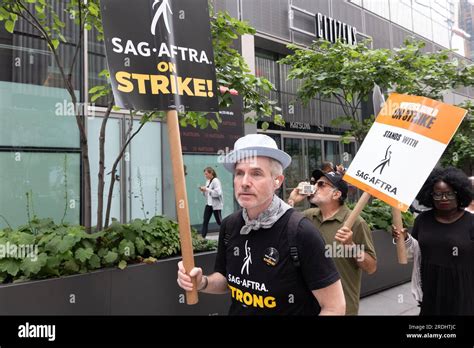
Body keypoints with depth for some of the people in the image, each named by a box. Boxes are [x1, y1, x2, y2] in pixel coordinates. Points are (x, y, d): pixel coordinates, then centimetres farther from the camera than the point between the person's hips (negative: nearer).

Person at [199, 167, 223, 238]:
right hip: (208, 204, 8)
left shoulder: (216, 181, -13)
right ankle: (202, 236, 6)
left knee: (219, 221, 2)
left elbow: (218, 193, -23)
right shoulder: (208, 181, 12)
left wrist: (207, 189, -22)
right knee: (205, 221, 3)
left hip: (216, 204, -8)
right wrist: (203, 190, -1)